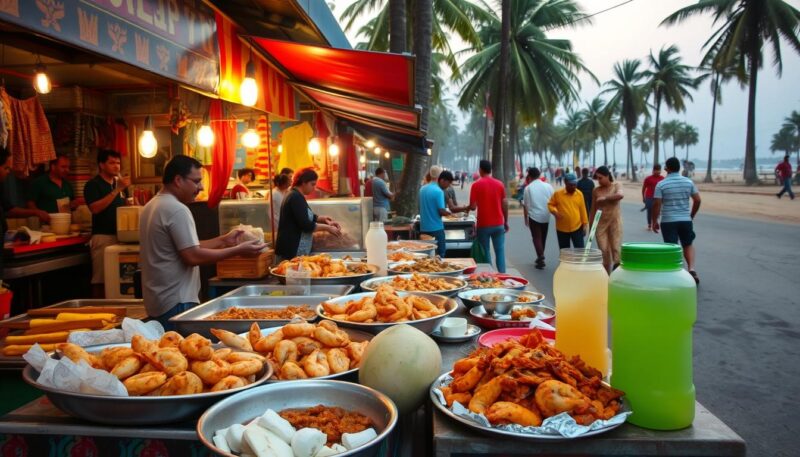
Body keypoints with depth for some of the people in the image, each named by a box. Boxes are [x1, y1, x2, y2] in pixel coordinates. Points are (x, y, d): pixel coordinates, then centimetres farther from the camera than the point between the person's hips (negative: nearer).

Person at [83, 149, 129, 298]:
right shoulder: (93, 185, -2)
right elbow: (95, 208, -16)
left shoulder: (119, 183, 17)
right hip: (103, 236, -6)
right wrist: (117, 190, -18)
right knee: (101, 280, -6)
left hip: (120, 235, 6)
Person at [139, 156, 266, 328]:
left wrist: (223, 240, 12)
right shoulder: (176, 209, -18)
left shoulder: (152, 205, 13)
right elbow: (193, 256, -22)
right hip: (176, 304, -10)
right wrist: (237, 250, -17)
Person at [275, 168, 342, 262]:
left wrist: (322, 219, 9)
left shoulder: (296, 196, 15)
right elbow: (305, 225, -22)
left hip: (294, 250, 10)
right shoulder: (296, 198, -17)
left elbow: (307, 216, 26)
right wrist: (327, 228, -12)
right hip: (291, 251, -10)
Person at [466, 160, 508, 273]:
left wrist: (468, 207, 13)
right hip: (498, 224, 3)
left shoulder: (476, 185, -7)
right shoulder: (499, 184, 3)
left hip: (484, 225, -2)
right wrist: (506, 222, 14)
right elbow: (504, 205, 5)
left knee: (485, 252, 7)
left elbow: (473, 207, -10)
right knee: (500, 251, 7)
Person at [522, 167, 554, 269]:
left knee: (537, 238, 2)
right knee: (543, 238, 17)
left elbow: (525, 205, -4)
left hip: (534, 216, -3)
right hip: (546, 216, 3)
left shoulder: (528, 188, -7)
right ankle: (540, 257, 28)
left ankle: (541, 258, -11)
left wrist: (526, 218, 6)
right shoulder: (548, 186, -2)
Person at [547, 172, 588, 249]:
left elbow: (582, 210, 5)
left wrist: (585, 224, 6)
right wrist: (555, 212, -17)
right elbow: (550, 204, 3)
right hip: (562, 229, 0)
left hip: (577, 228, 1)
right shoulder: (558, 194, -6)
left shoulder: (579, 194, -1)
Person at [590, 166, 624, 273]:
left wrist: (605, 198, -24)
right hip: (600, 222, 2)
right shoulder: (596, 191, 5)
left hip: (615, 221, -2)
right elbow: (593, 209, 8)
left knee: (616, 248, -5)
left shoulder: (616, 185, 1)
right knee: (603, 250, 0)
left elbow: (620, 195, -23)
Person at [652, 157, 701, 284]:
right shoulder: (689, 182, 1)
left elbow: (657, 204, -11)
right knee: (688, 245, 19)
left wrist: (654, 221, -1)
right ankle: (691, 269, 3)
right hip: (685, 220, 3)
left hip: (668, 221, -2)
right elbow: (697, 200, 3)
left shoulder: (661, 184, -8)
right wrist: (691, 216, 17)